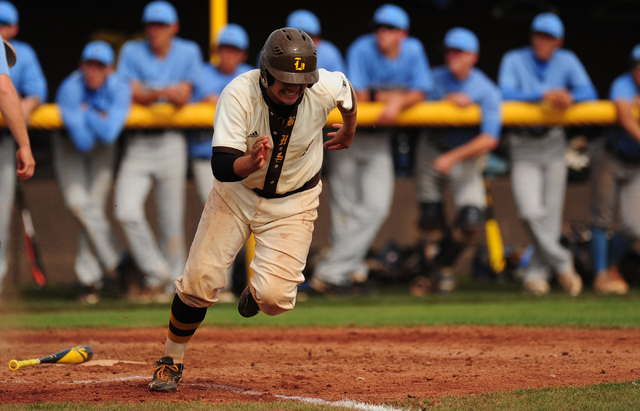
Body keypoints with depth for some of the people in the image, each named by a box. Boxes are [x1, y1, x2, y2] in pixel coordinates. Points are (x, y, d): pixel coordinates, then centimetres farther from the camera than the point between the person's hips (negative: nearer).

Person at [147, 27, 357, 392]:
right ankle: (172, 361, 16)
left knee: (274, 298, -15)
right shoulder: (239, 95, -28)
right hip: (238, 191, 0)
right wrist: (251, 162, -56)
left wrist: (348, 134, 23)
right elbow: (222, 168, -34)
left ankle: (258, 290, 25)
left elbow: (348, 92, 3)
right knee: (200, 280, -8)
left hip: (293, 201, 0)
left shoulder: (325, 88, -24)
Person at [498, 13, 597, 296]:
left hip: (553, 143, 3)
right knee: (531, 212, -17)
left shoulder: (567, 62, 3)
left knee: (552, 214, 2)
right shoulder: (514, 60, -6)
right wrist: (544, 95, -31)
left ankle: (536, 273, 13)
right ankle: (561, 263, 0)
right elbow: (506, 94, -21)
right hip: (523, 147, -3)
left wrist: (569, 98, -29)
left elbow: (589, 93, -7)